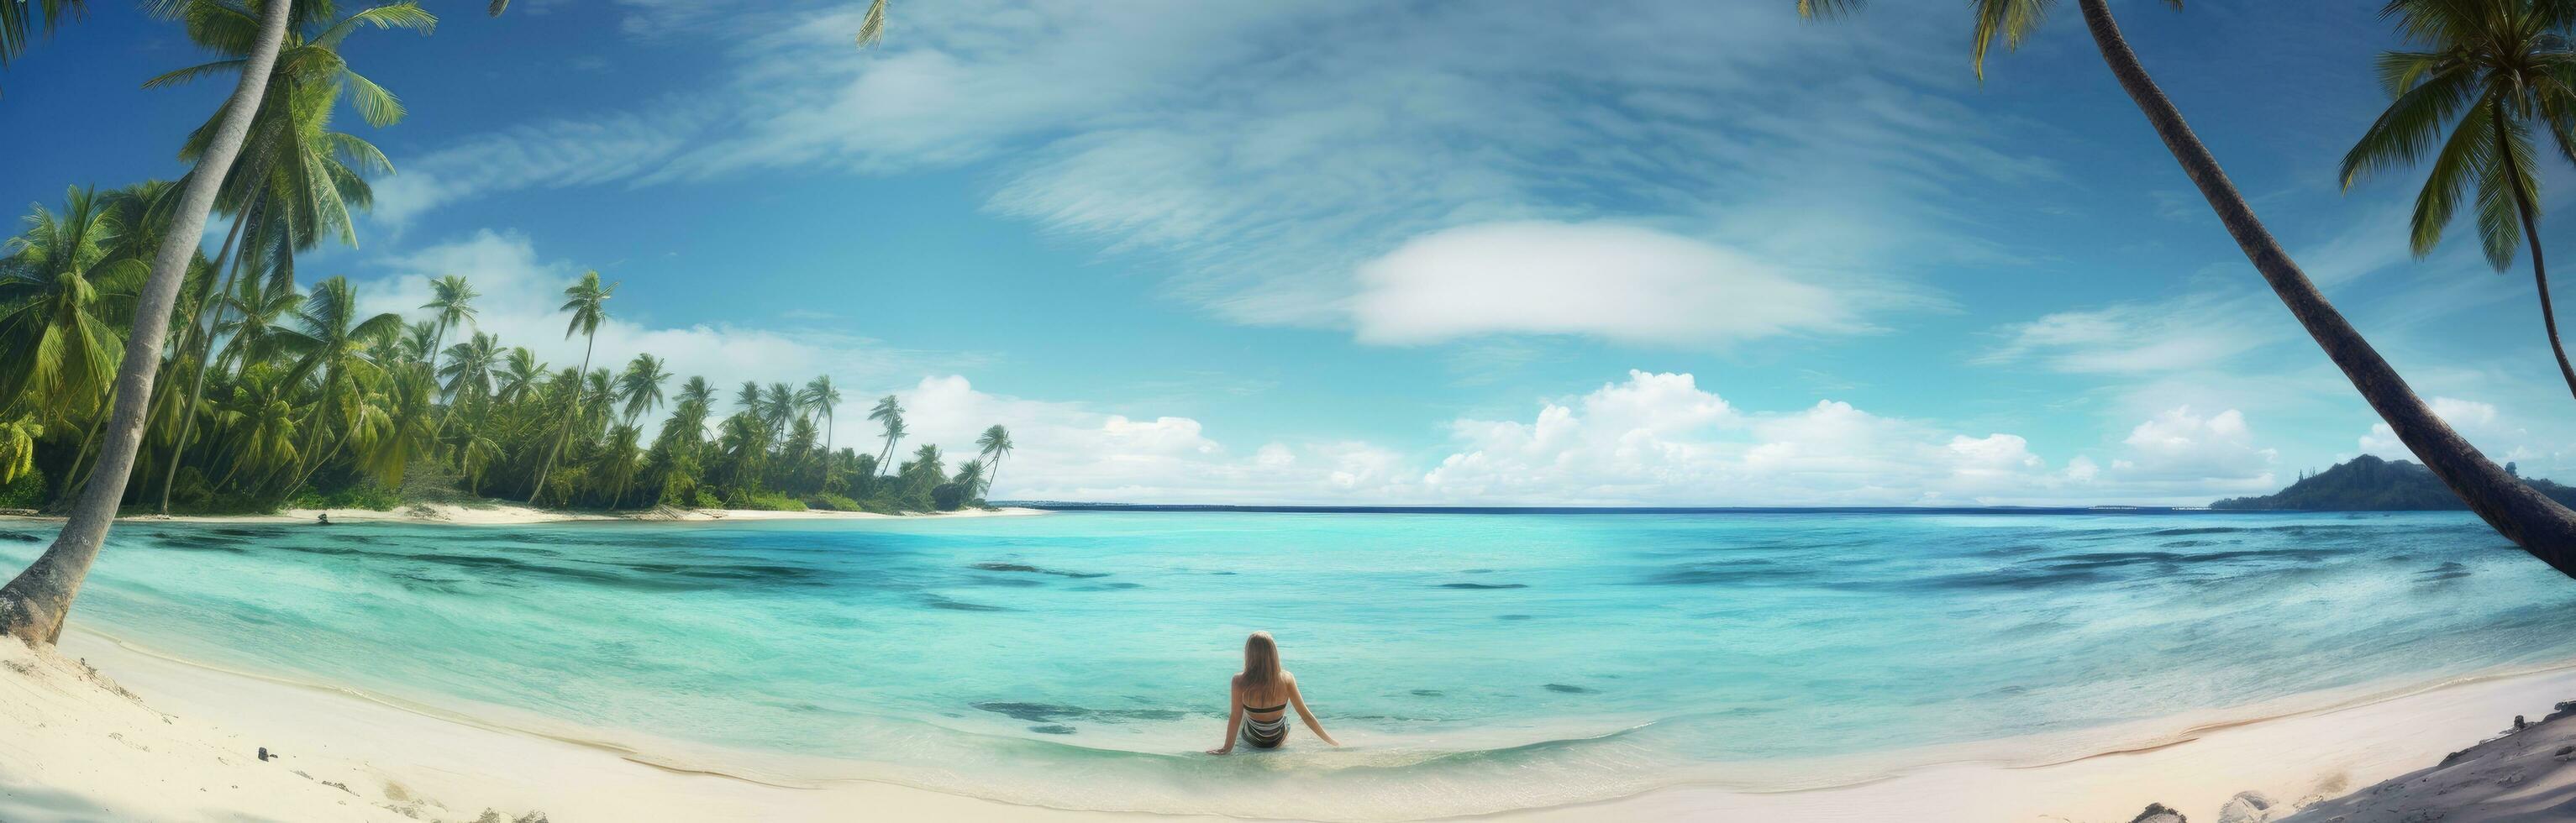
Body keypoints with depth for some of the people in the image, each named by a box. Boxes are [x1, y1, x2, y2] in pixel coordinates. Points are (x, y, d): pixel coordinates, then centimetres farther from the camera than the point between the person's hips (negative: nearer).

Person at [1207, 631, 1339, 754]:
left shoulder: (1240, 681, -28)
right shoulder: (1287, 679, -23)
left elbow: (1235, 717, -22)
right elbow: (1306, 715, -19)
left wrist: (1227, 747, -11)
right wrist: (1332, 741, -11)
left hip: (1252, 740, -1)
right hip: (1279, 739, 1)